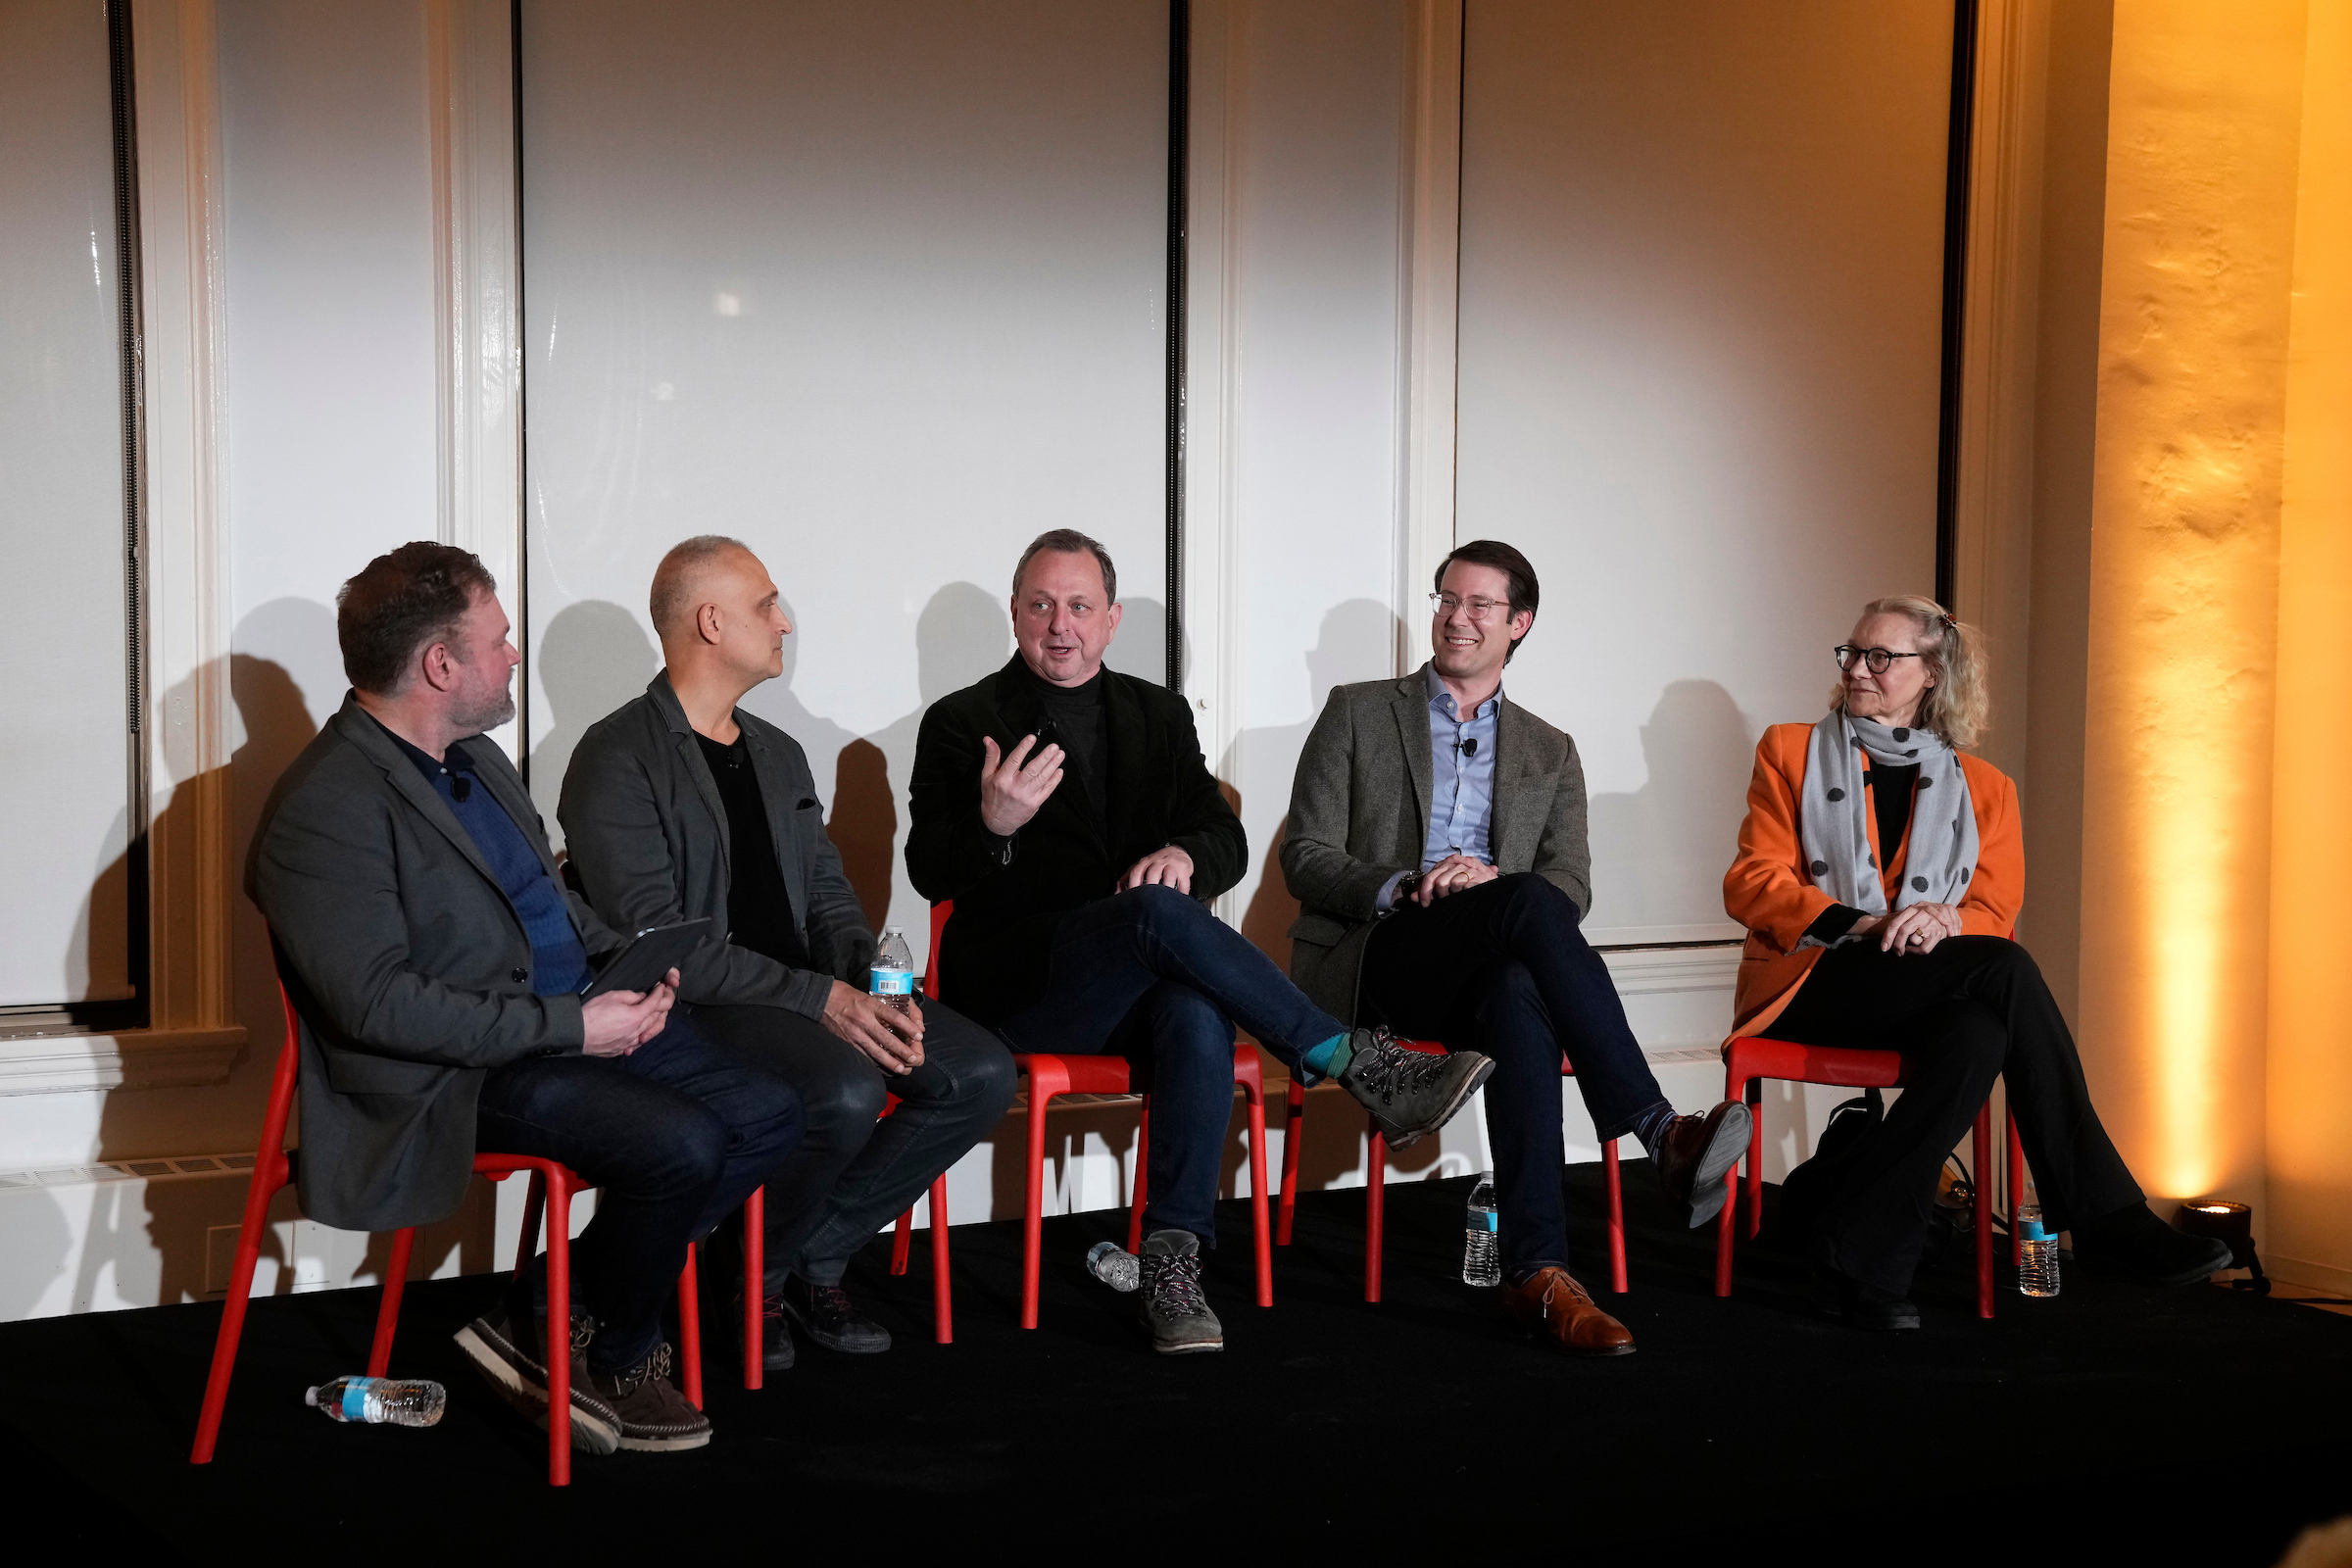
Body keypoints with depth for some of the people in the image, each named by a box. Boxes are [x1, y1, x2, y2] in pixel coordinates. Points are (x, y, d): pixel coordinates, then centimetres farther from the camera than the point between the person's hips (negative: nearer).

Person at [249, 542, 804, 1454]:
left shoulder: (474, 756, 15)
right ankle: (613, 1357, 2)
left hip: (575, 1019, 10)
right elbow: (377, 1003, -23)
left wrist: (625, 961, 7)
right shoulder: (328, 810, -17)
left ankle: (550, 1311, 3)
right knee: (680, 1144, -27)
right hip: (461, 1072, -10)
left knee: (769, 1113, -4)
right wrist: (569, 1027, -23)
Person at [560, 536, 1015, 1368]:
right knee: (848, 1091, -34)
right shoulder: (617, 759, -8)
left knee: (981, 1072, -12)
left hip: (813, 993, 8)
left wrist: (873, 989, -4)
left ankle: (815, 1256, 1)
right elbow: (657, 941, -16)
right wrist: (819, 999, -21)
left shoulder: (780, 754, 20)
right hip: (697, 1007, -8)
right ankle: (755, 1276, -6)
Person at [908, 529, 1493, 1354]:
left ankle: (1170, 1262, -34)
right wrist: (993, 824, -24)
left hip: (1133, 978, 3)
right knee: (1155, 913, -34)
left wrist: (1184, 854, -15)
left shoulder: (1158, 714, 19)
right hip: (1018, 989, -3)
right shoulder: (962, 722, 7)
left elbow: (1225, 839, 11)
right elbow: (930, 874, -1)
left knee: (1198, 1016, -34)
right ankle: (1360, 1065, -29)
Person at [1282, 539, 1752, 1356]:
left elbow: (1574, 885, 8)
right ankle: (1663, 1136, -46)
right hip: (1372, 963, -2)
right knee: (1529, 903, -35)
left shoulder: (1550, 754, 21)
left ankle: (1537, 1272, -49)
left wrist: (1491, 877, -15)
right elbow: (1305, 857, 5)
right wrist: (1400, 888, -15)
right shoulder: (1358, 714, 14)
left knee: (1519, 997, -40)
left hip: (1482, 971, 3)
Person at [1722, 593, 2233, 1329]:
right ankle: (2104, 1218, -30)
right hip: (1810, 981, -3)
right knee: (2005, 969, -30)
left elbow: (1994, 913, 10)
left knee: (1977, 1035, -36)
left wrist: (1945, 920, -17)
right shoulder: (1791, 752, 13)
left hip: (1925, 994, 3)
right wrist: (1861, 926, -16)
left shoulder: (1982, 787, 19)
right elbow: (1749, 884, 2)